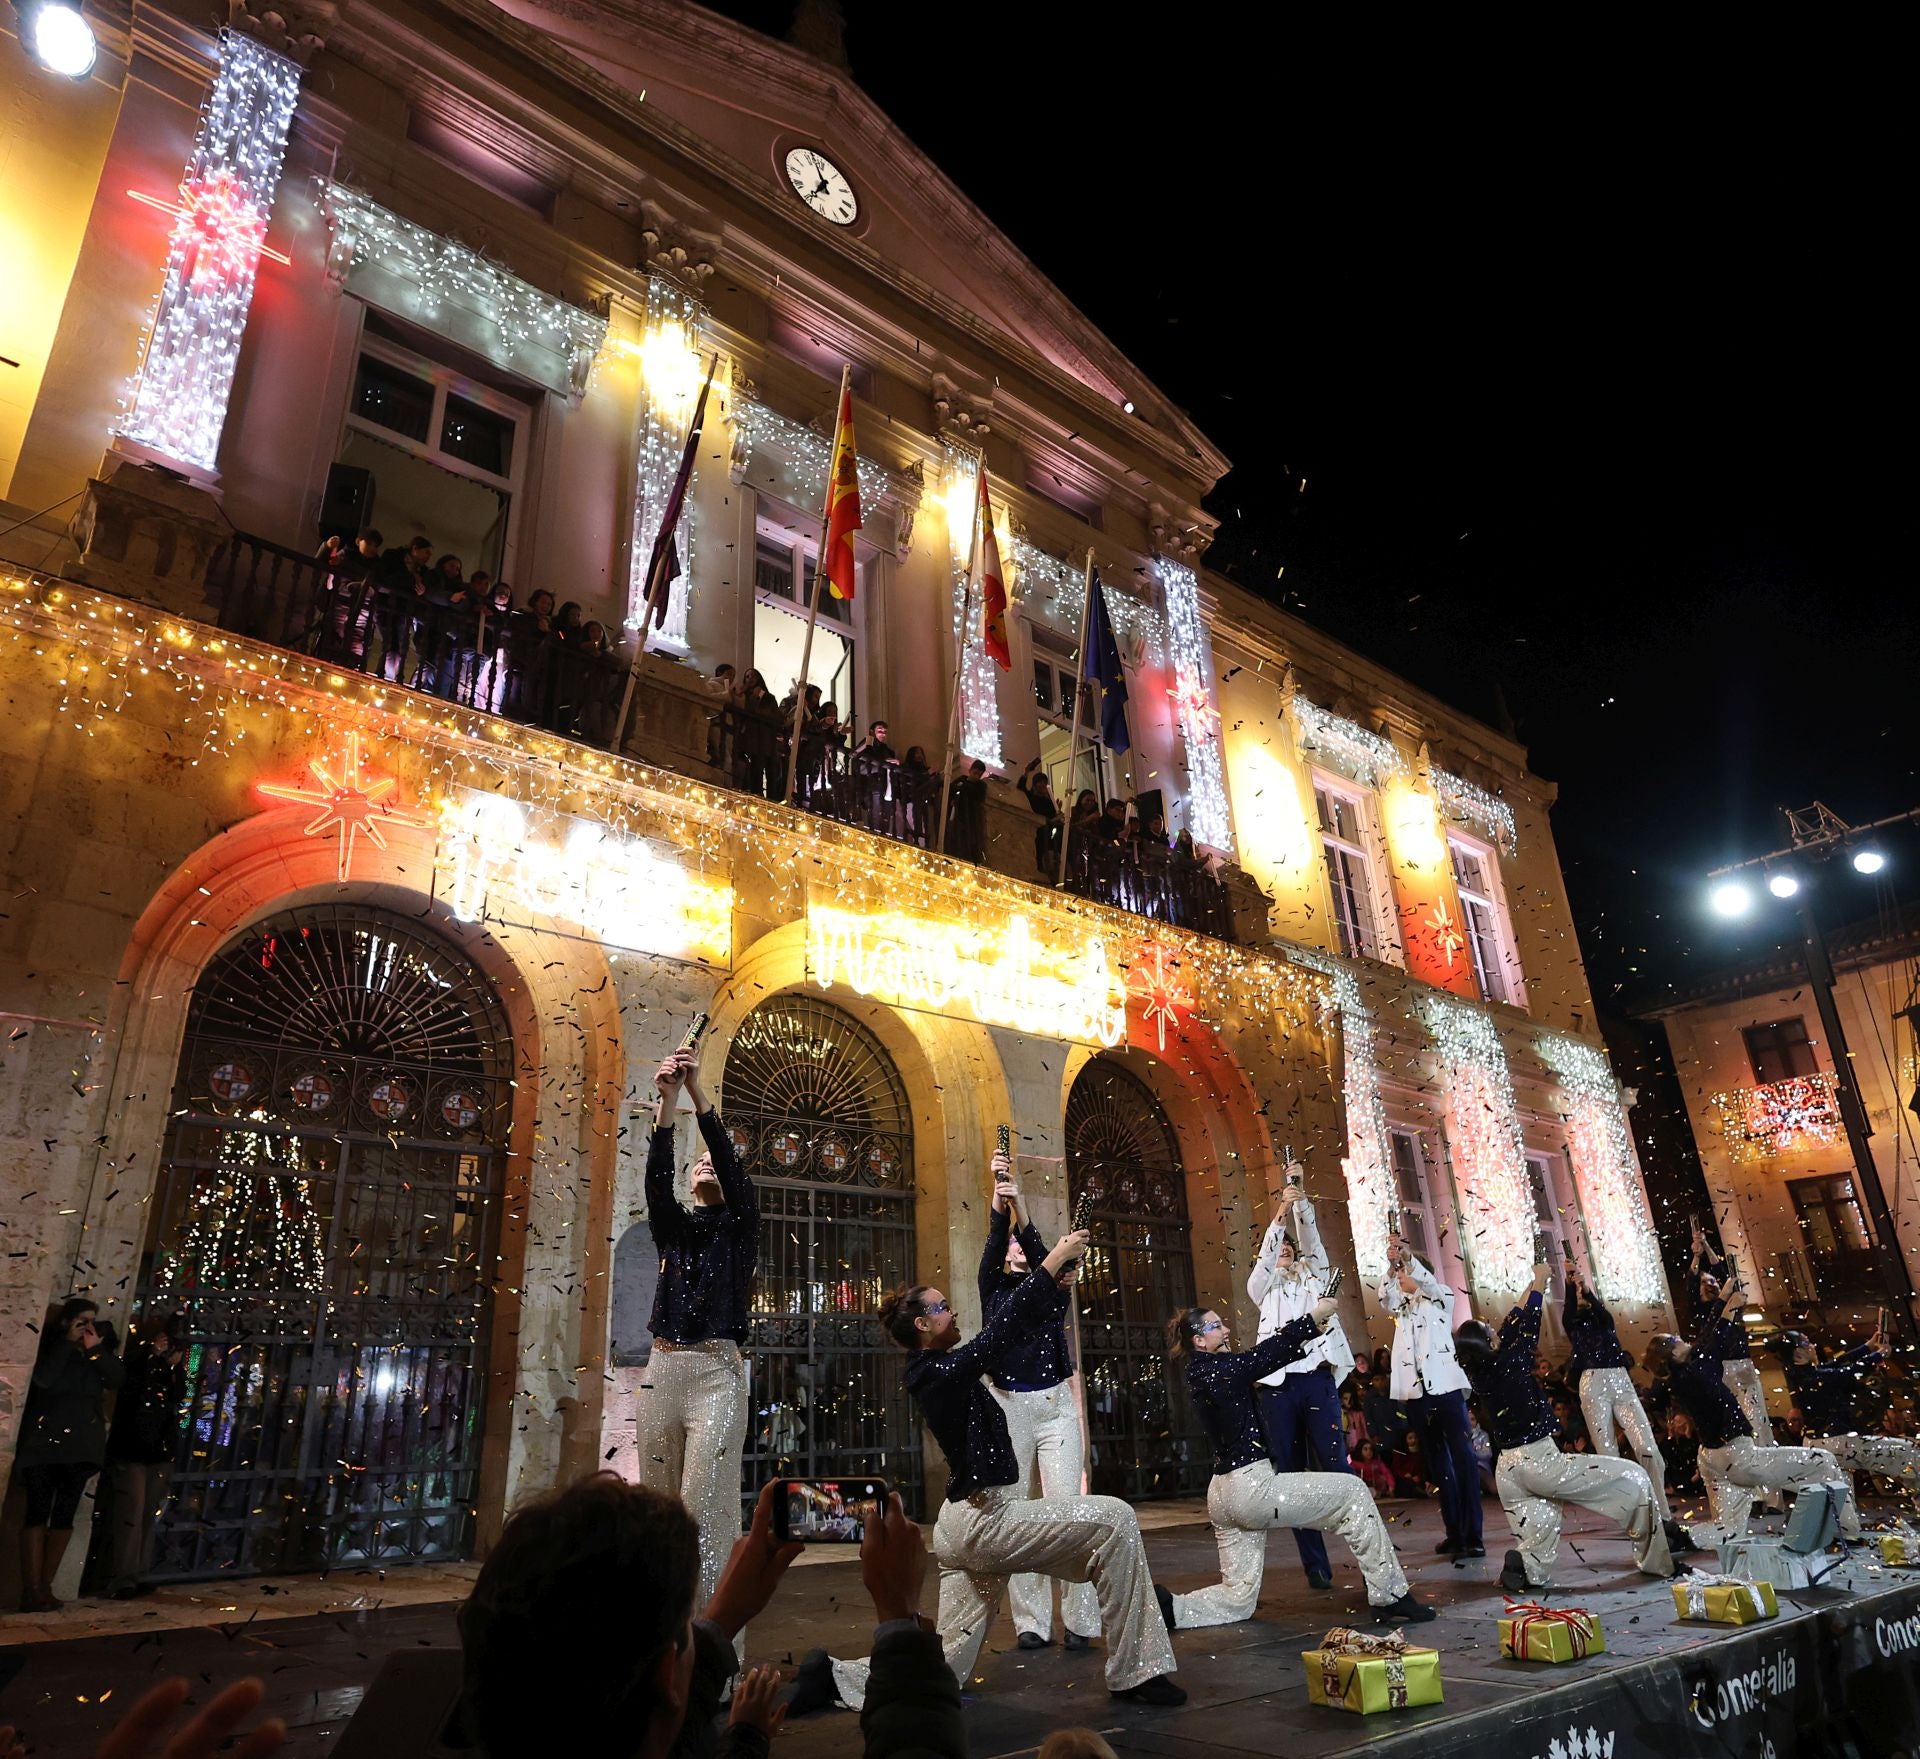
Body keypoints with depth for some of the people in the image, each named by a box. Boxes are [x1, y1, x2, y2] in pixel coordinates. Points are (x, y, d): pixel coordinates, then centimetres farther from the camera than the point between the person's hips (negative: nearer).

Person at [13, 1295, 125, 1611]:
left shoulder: (101, 1347, 10)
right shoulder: (49, 1344, 2)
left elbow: (117, 1379, -2)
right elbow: (43, 1378, -15)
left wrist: (95, 1350, -12)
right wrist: (68, 1342, -14)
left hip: (80, 1443, 3)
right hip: (44, 1440, -3)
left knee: (65, 1514, 3)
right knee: (38, 1511, -6)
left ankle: (45, 1587, 9)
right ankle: (31, 1589, -5)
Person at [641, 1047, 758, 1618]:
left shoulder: (741, 1226, 9)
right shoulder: (674, 1226, 16)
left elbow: (733, 1167, -8)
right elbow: (656, 1178, -4)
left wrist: (697, 1095, -18)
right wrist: (666, 1103, -19)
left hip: (718, 1369, -4)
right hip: (663, 1368, 4)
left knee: (703, 1501, -13)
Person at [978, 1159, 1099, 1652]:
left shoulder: (1053, 1291, 8)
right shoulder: (995, 1290, 9)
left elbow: (1041, 1254, -13)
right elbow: (993, 1246, -10)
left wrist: (1020, 1208, -26)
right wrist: (999, 1205, -27)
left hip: (1055, 1407, -1)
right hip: (1006, 1407, 1)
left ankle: (1080, 1620, -2)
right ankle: (1031, 1623, 5)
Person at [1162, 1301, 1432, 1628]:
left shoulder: (1204, 1373, 12)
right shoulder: (1219, 1369, -16)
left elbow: (1265, 1355, 14)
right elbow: (1268, 1352, -13)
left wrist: (1312, 1328, 9)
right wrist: (1312, 1317, -2)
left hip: (1223, 1495, 10)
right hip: (1252, 1485, -10)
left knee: (1238, 1599, 15)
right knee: (1353, 1492, 5)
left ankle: (1166, 1606, -2)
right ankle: (1389, 1595, 9)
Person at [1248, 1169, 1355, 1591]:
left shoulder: (1313, 1275, 21)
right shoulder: (1263, 1287, 19)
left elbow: (1310, 1238, 6)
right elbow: (1263, 1259, 0)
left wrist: (1300, 1202, -10)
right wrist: (1278, 1216, -13)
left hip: (1318, 1378, 0)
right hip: (1278, 1383, 0)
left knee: (1336, 1466, -8)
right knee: (1291, 1474, -1)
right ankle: (1315, 1565, 4)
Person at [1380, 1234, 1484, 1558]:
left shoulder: (1442, 1298, 11)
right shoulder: (1400, 1306, 18)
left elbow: (1433, 1284, -11)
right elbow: (1385, 1295, -4)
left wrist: (1408, 1257, -20)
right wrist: (1392, 1263, -19)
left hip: (1445, 1386, -3)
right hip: (1415, 1392, 4)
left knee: (1462, 1458, -8)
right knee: (1438, 1463, 8)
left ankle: (1473, 1535, -8)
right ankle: (1454, 1533, 12)